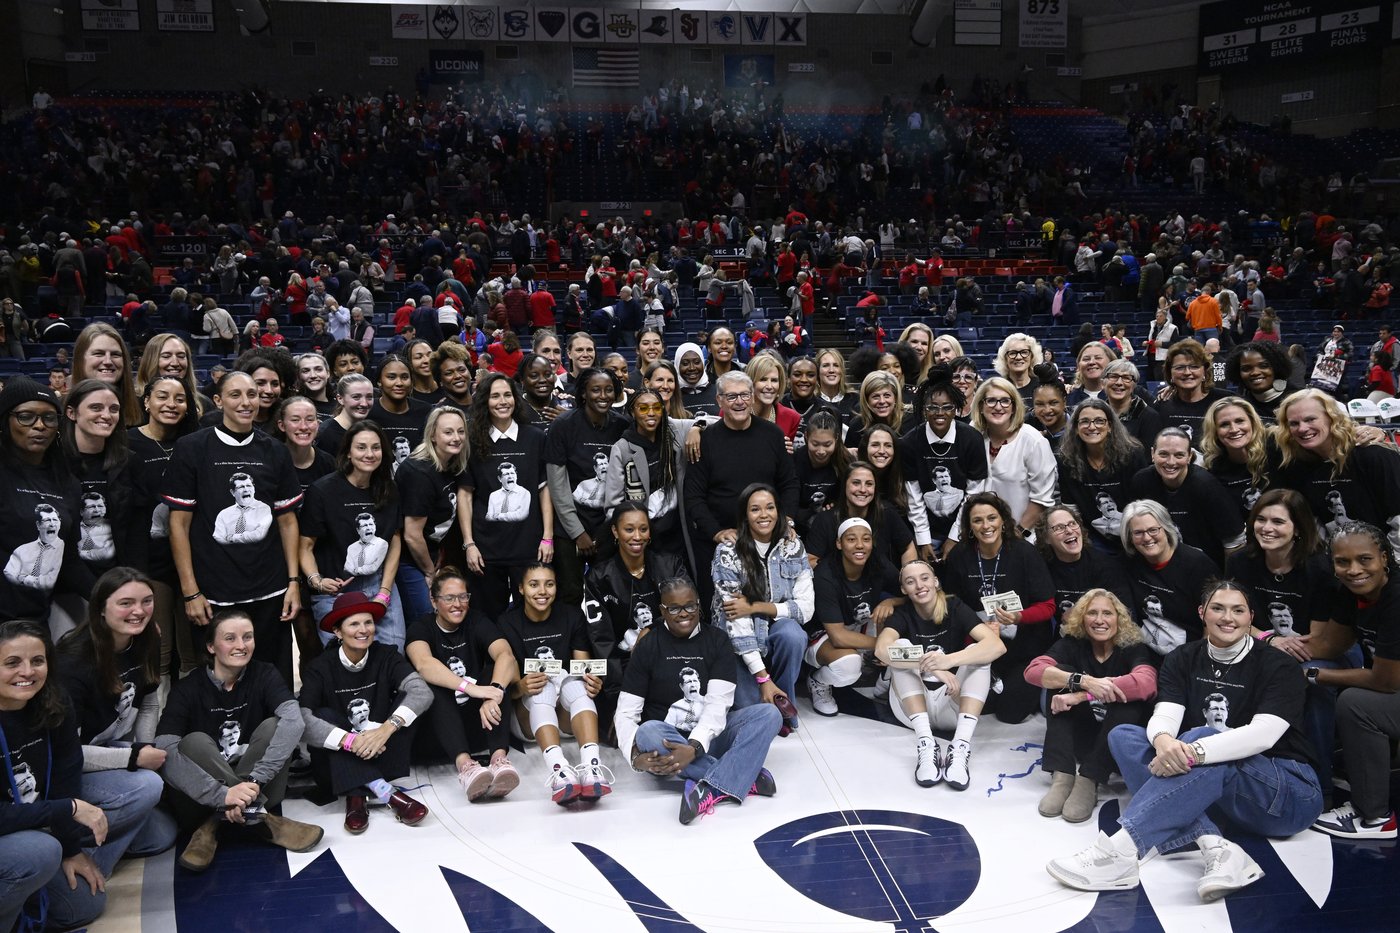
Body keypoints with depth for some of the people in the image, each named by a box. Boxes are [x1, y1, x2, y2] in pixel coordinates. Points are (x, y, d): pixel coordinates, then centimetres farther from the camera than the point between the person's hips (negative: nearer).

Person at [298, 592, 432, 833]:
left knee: (404, 698, -19)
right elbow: (301, 720, -24)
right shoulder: (321, 667, -8)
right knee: (325, 715, -26)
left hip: (382, 753, 1)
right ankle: (386, 792, -36)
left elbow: (422, 692, -23)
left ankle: (358, 794, -27)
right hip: (339, 760, -1)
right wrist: (349, 740, -37)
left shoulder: (387, 656, -5)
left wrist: (387, 728, -38)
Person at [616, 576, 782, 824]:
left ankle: (711, 789, -42)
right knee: (647, 733, -35)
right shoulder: (648, 647, 0)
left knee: (769, 713, -22)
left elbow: (718, 703, -10)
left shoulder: (716, 640, 2)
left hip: (709, 736, 2)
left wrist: (694, 747, -29)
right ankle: (744, 778, -32)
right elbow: (626, 712, -5)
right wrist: (635, 755, -26)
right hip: (668, 740, -1)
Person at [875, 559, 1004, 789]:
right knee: (902, 645, -22)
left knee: (978, 651, -21)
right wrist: (929, 665, -41)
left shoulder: (955, 608, -4)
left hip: (952, 706, 0)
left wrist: (949, 660, -38)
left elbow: (997, 645, -21)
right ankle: (925, 743, -36)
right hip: (912, 708, 0)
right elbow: (882, 649, -27)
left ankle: (961, 745, -38)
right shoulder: (902, 614, -4)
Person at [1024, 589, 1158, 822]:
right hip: (1080, 733, 2)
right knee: (1061, 677, -20)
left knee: (1131, 700, -30)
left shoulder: (1133, 648, -11)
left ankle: (1088, 781, -30)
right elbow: (1033, 670, -23)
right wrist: (1083, 681, -39)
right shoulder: (1072, 644, -5)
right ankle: (1062, 776, -28)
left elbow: (1146, 683, -34)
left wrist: (1081, 695, -37)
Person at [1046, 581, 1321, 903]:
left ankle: (1120, 851, -46)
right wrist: (1163, 741, -37)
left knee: (1203, 738, -34)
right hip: (1207, 786, 5)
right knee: (1123, 735, -16)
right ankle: (1213, 845, -35)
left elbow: (1264, 733, -23)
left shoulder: (1278, 667, -5)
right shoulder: (1183, 660, 6)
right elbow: (1164, 716, -11)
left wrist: (1195, 751, -40)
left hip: (1290, 792, -5)